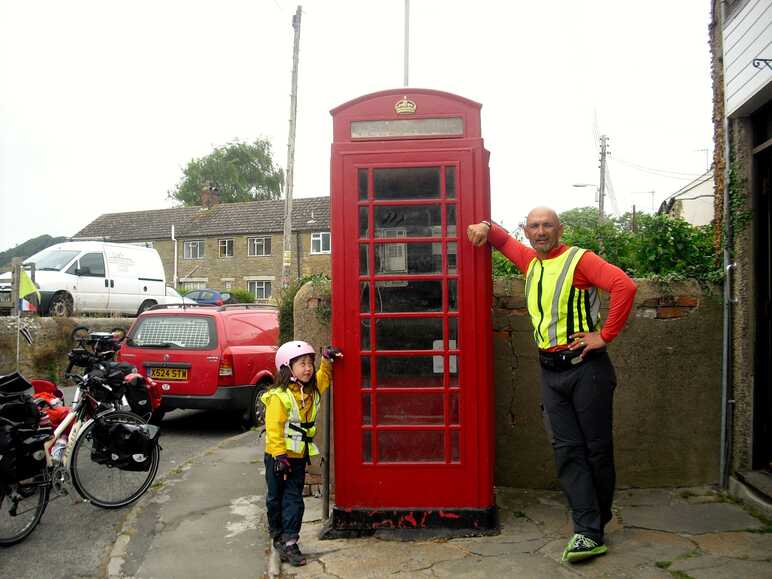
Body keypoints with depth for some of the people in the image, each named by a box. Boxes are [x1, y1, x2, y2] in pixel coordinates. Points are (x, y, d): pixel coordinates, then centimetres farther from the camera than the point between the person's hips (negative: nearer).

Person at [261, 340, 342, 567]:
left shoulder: (312, 391, 2)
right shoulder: (279, 396, -20)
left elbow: (323, 378, 24)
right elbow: (274, 428, -21)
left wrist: (327, 359, 9)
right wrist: (279, 456, -24)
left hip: (299, 457, 5)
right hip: (279, 456, -5)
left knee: (294, 499, 3)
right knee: (276, 498, 11)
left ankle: (289, 542, 5)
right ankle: (277, 535, 30)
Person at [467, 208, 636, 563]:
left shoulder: (579, 259, -8)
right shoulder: (530, 261, 13)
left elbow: (624, 285, -22)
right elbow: (503, 240, 30)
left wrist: (605, 335, -20)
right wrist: (485, 227, 8)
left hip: (585, 366, -6)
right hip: (550, 370, 6)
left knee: (597, 447, 3)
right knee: (567, 450, 1)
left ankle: (598, 520, 21)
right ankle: (589, 532, 4)